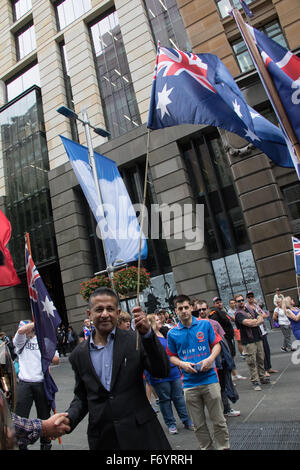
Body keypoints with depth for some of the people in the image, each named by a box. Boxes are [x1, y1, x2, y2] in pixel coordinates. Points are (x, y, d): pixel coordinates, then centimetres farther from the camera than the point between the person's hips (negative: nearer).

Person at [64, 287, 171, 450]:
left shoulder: (134, 340, -7)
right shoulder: (79, 355, 1)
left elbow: (163, 372, -15)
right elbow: (81, 397, 10)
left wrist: (147, 333, -26)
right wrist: (68, 419, -9)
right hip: (101, 438, 2)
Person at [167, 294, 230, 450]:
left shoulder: (205, 324, -1)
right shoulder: (172, 333, 0)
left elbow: (216, 344, 4)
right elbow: (172, 356, 9)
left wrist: (211, 358, -13)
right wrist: (182, 364, -9)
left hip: (210, 379, -1)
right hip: (189, 384, 1)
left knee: (218, 420, 10)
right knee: (198, 424, 14)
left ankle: (223, 447, 30)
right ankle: (206, 447, 34)